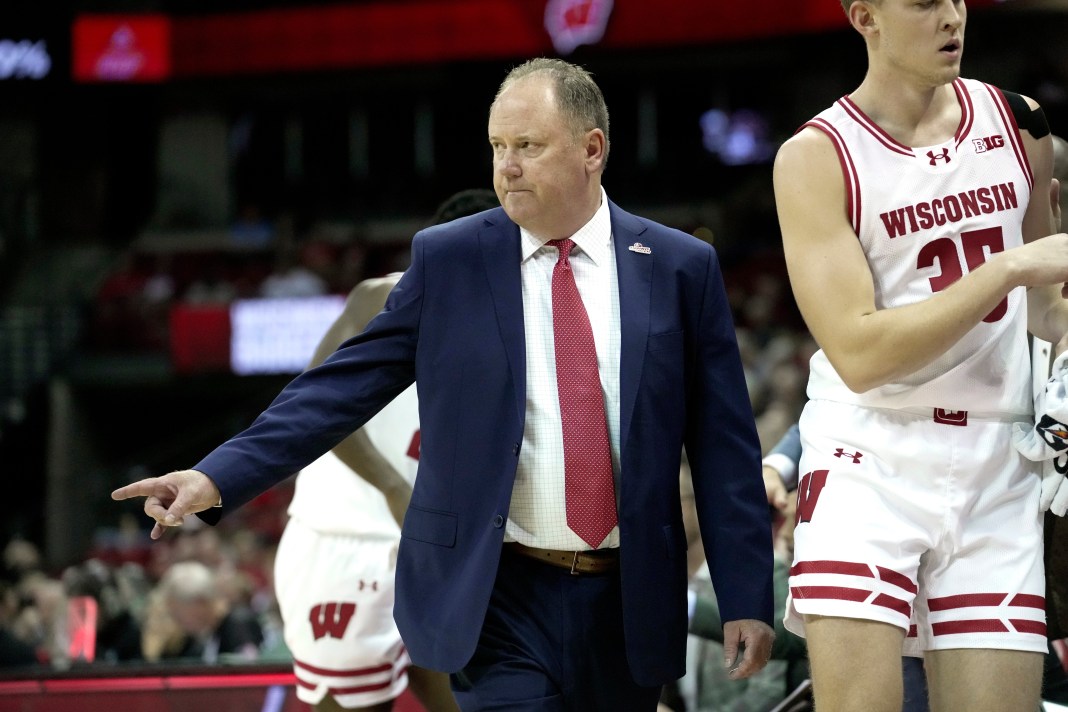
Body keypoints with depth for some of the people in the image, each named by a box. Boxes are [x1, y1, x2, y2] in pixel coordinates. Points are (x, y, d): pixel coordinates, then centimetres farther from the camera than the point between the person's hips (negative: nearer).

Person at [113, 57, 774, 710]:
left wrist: (746, 600, -1)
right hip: (501, 599, -1)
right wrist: (218, 477, -12)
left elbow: (723, 446, 4)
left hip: (627, 607, 1)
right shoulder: (447, 261, 3)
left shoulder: (682, 268, 4)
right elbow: (344, 386, 0)